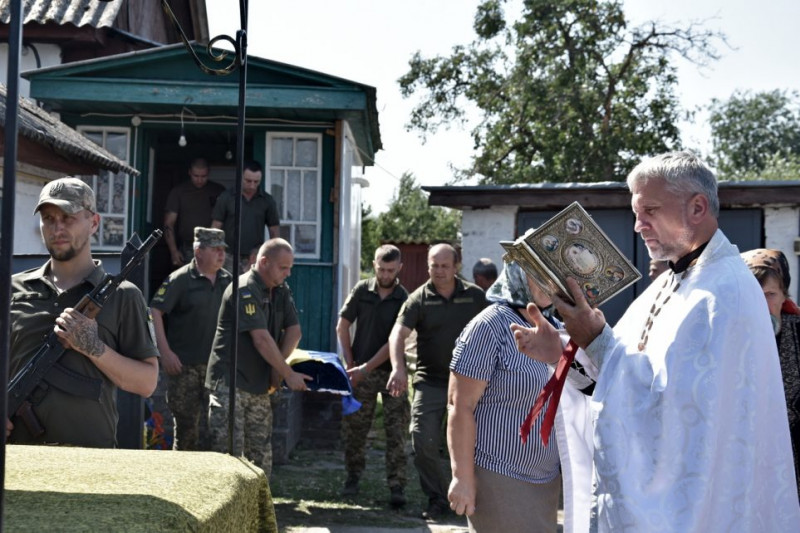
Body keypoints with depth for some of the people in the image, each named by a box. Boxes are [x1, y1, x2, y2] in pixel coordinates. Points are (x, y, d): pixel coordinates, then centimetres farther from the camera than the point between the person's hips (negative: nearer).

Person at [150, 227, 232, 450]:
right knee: (186, 423, 3)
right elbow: (155, 311, -10)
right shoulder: (181, 279, -6)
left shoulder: (227, 280, 9)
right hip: (184, 365, -4)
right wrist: (165, 352, -15)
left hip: (216, 365, 4)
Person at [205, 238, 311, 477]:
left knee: (261, 456, 9)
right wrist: (288, 374, -13)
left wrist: (276, 368, -6)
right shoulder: (244, 290, -14)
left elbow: (294, 331, 9)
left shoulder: (281, 291, 12)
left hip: (259, 385, 8)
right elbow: (262, 339, -18)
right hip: (230, 383, -8)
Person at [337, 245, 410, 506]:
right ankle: (353, 476, 23)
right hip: (360, 372, 2)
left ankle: (396, 486, 4)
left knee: (396, 433, -2)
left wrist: (366, 368, -14)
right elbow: (342, 326, 6)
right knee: (354, 428, 7)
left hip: (391, 372, -2)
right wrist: (350, 364, 0)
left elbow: (394, 342, -11)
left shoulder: (404, 299, -7)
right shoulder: (362, 290, 0)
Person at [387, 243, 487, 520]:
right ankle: (437, 499, 13)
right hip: (430, 382, 0)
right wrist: (398, 368, -33)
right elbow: (398, 333, -16)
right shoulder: (419, 299, -4)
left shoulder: (475, 296, 1)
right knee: (423, 444, -4)